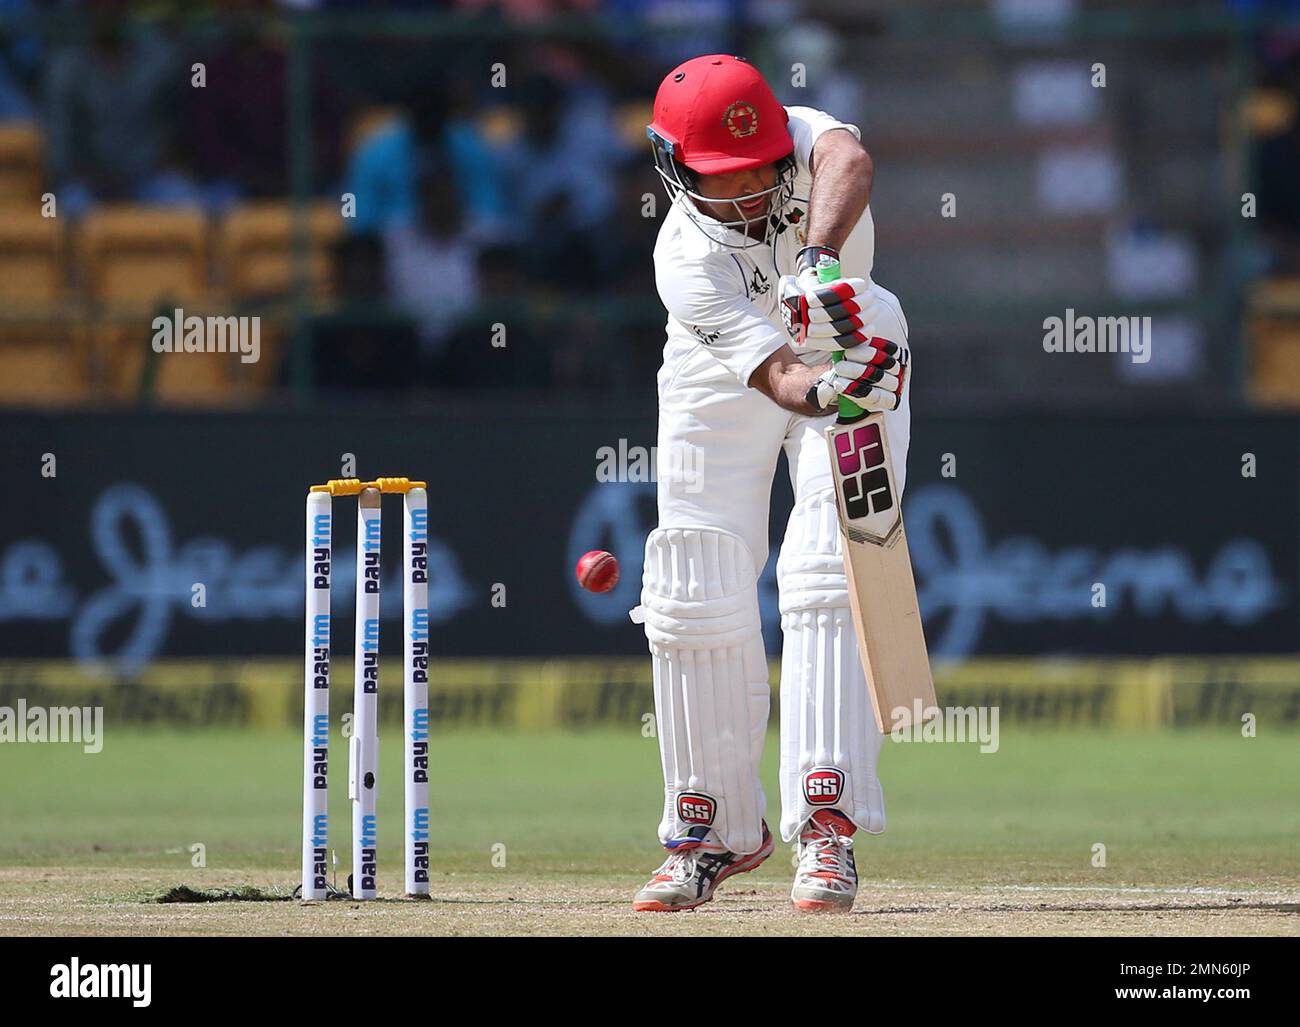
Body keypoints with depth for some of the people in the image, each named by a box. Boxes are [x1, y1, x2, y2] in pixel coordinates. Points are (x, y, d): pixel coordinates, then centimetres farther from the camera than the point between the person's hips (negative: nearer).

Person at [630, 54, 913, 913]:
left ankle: (827, 828, -17)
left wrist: (820, 256, -69)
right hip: (726, 385, 0)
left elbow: (848, 161, -51)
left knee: (827, 576, -16)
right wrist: (826, 391, -62)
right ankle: (718, 830, 13)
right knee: (695, 599, -4)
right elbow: (776, 376, -40)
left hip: (851, 346, 0)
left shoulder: (799, 139, -26)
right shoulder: (686, 259, -30)